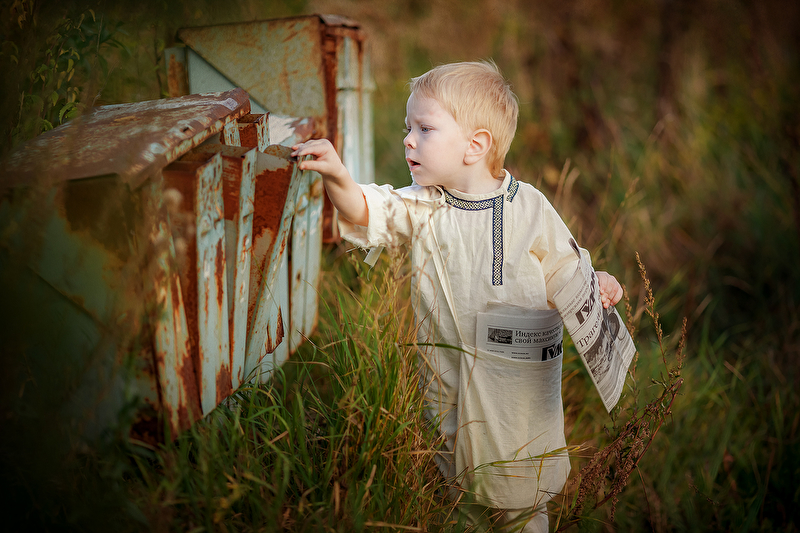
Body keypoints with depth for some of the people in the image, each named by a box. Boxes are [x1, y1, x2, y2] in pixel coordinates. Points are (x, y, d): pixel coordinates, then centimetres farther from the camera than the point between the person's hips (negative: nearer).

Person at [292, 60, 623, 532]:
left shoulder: (528, 207, -6)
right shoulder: (422, 207, -4)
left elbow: (560, 270, 5)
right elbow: (367, 213, -21)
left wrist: (593, 286, -14)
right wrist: (337, 176, -39)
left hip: (521, 376, -1)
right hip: (449, 376, 2)